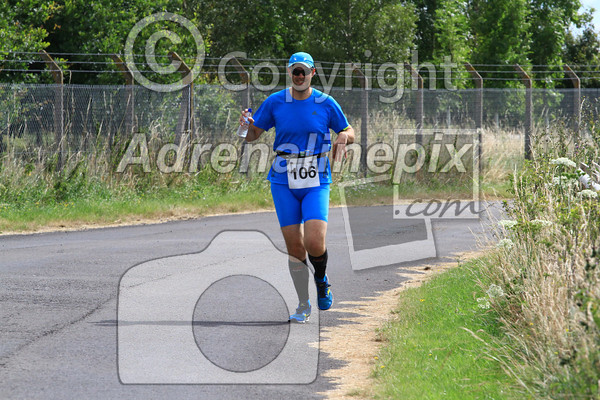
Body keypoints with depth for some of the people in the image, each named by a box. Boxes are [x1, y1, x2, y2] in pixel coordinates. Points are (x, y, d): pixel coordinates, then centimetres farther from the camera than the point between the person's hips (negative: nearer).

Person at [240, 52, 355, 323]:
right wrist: (247, 125, -16)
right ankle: (303, 305, 15)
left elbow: (349, 132, 12)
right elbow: (253, 135, 7)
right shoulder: (275, 102, 2)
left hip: (316, 182, -1)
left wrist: (344, 137, -12)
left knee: (314, 243, -17)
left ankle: (321, 279, 16)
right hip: (283, 182, 1)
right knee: (294, 246, 0)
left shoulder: (326, 104, 0)